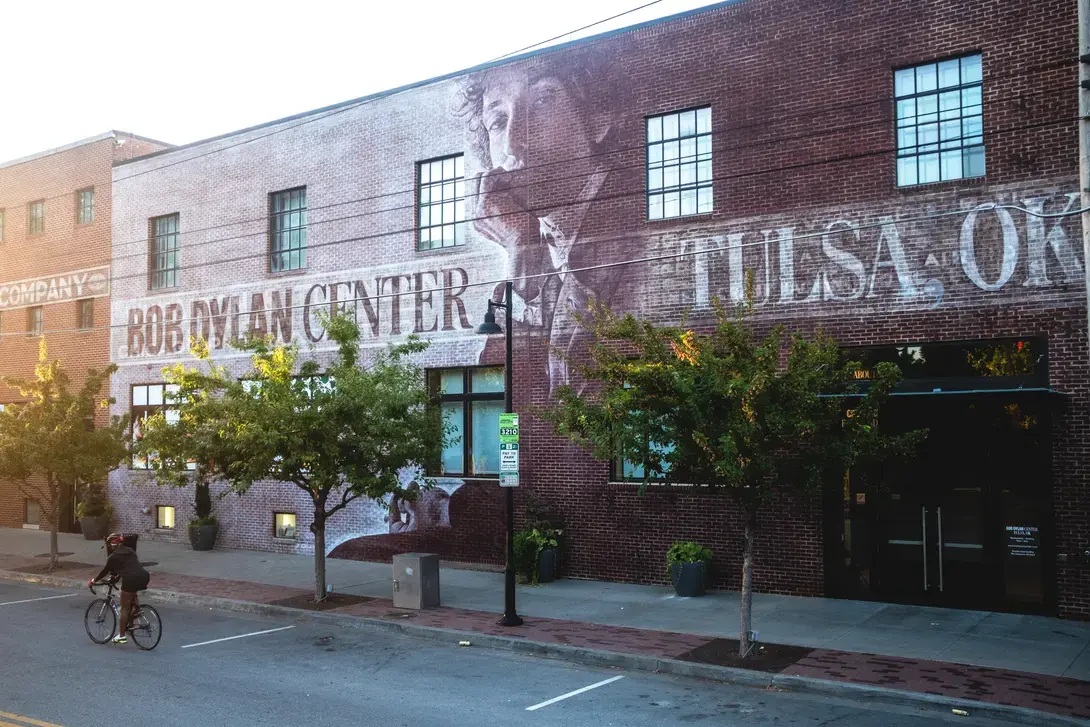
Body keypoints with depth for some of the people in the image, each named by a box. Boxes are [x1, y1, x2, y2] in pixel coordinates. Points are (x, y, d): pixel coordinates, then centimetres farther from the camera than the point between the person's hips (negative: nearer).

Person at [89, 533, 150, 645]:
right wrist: (117, 575, 50)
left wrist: (93, 581, 30)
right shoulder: (130, 551, 24)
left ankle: (121, 636, 10)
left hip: (131, 579, -6)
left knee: (125, 608, 6)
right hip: (144, 576, 6)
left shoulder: (114, 556, 7)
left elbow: (105, 571, 15)